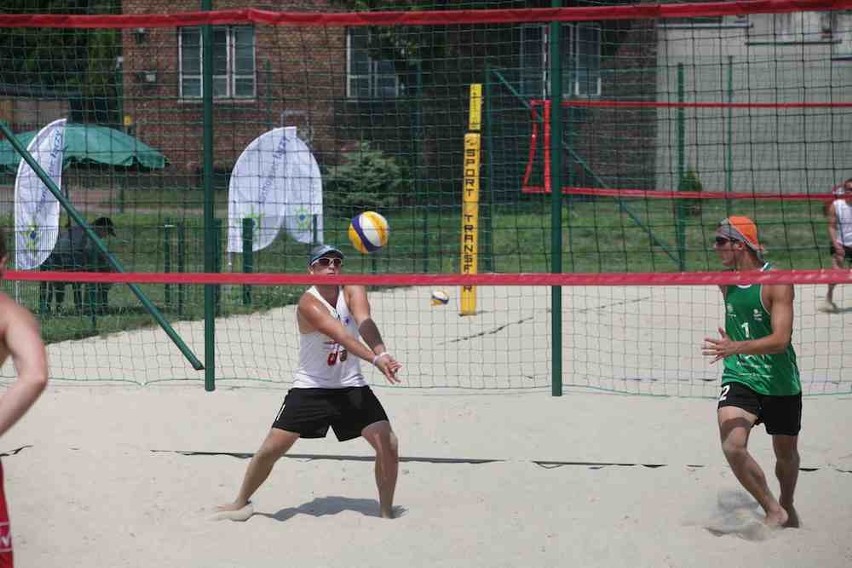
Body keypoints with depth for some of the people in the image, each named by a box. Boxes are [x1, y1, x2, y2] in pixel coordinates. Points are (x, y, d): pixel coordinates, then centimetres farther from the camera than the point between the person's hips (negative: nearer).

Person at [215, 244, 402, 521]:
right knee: (271, 449, -5)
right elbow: (342, 336, -35)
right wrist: (375, 359, -50)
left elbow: (365, 324, -28)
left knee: (389, 444, -9)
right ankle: (241, 503, 19)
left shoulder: (352, 291, -8)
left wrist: (382, 352, -49)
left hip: (351, 387, 3)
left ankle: (386, 512, 9)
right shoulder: (309, 303, -20)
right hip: (310, 388, -3)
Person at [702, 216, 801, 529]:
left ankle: (786, 506, 45)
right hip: (739, 377, 3)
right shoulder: (726, 281, 0)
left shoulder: (777, 283, -18)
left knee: (786, 454, 16)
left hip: (780, 383, -3)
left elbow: (780, 340, -28)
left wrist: (736, 347, -39)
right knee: (732, 446, -21)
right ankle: (773, 510, -4)